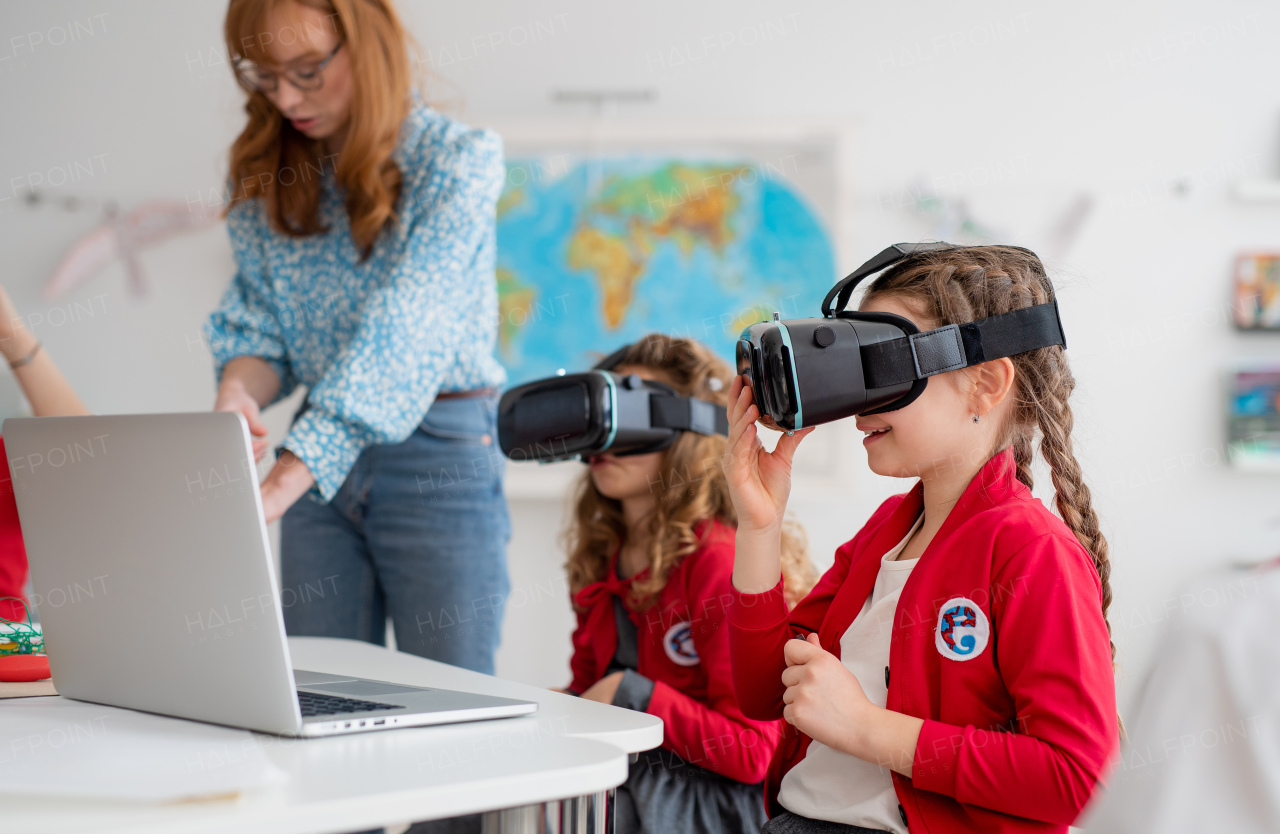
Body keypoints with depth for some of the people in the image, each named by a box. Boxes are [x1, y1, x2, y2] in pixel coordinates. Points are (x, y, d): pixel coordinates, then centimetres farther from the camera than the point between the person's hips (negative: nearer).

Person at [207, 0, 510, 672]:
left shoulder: (455, 161, -14)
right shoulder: (266, 173, 4)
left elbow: (398, 335, -24)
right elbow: (255, 322, 6)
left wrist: (279, 487, -33)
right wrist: (237, 392, -20)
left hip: (438, 459, -5)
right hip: (318, 458, 5)